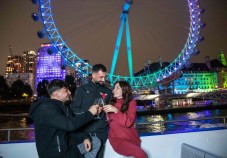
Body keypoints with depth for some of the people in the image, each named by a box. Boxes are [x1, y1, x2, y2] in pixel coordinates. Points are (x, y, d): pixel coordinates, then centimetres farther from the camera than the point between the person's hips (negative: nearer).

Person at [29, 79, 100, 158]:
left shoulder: (59, 106, 11)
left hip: (66, 146, 8)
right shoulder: (46, 109, -20)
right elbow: (70, 124, -28)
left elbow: (74, 125, 14)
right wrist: (89, 113, -18)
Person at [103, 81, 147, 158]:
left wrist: (115, 110, -20)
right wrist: (107, 113, -5)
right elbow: (110, 122, 12)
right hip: (117, 139, -1)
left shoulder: (131, 102, -1)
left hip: (131, 138, 1)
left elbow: (128, 122, -13)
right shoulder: (112, 102, 5)